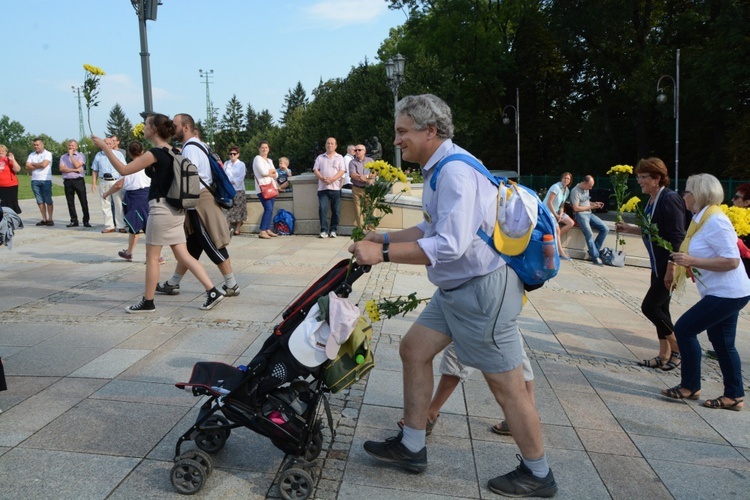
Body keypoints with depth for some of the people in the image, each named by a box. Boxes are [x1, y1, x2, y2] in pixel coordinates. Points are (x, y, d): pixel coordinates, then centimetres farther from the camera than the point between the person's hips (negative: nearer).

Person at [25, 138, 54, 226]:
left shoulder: (47, 154, 0)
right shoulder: (31, 155, 15)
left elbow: (44, 164, -14)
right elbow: (27, 167, 4)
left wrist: (33, 164, 0)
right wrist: (39, 166, -4)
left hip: (46, 180, -5)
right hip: (35, 180, 5)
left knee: (48, 200, -3)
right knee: (40, 201, 4)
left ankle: (50, 219, 0)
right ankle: (44, 219, 8)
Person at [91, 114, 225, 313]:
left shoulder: (155, 153, -13)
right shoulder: (172, 152, 11)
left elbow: (124, 170, -10)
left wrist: (104, 147, -3)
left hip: (161, 208, -8)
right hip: (175, 209, 8)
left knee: (152, 257, 4)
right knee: (183, 256, 8)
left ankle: (148, 302, 15)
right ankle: (212, 292, 2)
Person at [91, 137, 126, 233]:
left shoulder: (118, 154, 8)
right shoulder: (98, 155, 12)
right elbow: (95, 171, 13)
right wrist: (93, 183, 5)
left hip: (116, 181, -2)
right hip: (103, 182, 2)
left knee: (119, 204, -2)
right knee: (105, 205, 4)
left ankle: (121, 226, 2)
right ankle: (109, 226, 10)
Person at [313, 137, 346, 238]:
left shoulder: (339, 158, 12)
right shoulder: (320, 158, 17)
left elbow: (342, 171, 0)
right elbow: (315, 170, 7)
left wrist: (332, 179, -15)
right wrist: (322, 178, -13)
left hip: (335, 188, -1)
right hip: (322, 188, 1)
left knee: (336, 210, -1)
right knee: (322, 209, -8)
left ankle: (333, 230, 8)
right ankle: (324, 230, -5)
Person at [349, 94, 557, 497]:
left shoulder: (455, 173, -22)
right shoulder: (440, 169, 11)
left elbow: (449, 246, -30)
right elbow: (432, 229, 18)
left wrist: (382, 254, -25)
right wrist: (384, 239, 8)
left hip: (482, 290, -10)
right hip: (457, 288, 11)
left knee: (505, 385, 2)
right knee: (413, 349, 13)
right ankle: (411, 447, 26)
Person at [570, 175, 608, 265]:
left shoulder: (586, 189, 13)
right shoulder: (575, 191, -13)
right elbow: (576, 208, -17)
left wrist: (594, 203, 5)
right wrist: (590, 207, -14)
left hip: (589, 214, 8)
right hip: (581, 215, -8)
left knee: (605, 229, -4)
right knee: (589, 234, -26)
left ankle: (593, 252, -1)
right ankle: (595, 257, -17)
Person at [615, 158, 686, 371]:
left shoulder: (669, 199, -18)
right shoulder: (652, 200, 8)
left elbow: (677, 237, -22)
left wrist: (671, 269, -24)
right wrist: (629, 229, 10)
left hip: (669, 264, -9)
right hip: (658, 264, 9)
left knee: (650, 306, -5)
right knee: (660, 308, 12)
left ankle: (679, 348, 13)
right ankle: (664, 356, 22)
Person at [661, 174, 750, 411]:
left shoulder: (714, 222, -21)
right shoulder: (703, 218, 10)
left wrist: (692, 261, -28)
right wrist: (684, 259, 9)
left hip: (726, 293, -10)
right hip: (723, 293, 10)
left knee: (684, 329, -7)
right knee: (722, 342, 14)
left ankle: (690, 387, 7)